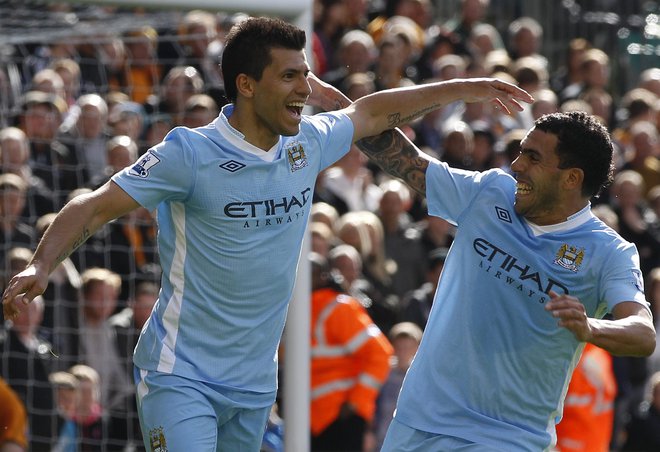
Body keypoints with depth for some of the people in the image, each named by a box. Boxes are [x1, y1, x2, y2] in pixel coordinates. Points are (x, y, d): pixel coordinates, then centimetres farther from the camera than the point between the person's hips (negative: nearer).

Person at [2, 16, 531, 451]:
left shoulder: (308, 143, 4)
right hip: (181, 375, -6)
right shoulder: (190, 153, -14)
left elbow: (372, 112, 22)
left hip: (256, 383, 6)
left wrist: (465, 88, 28)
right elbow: (95, 207, -15)